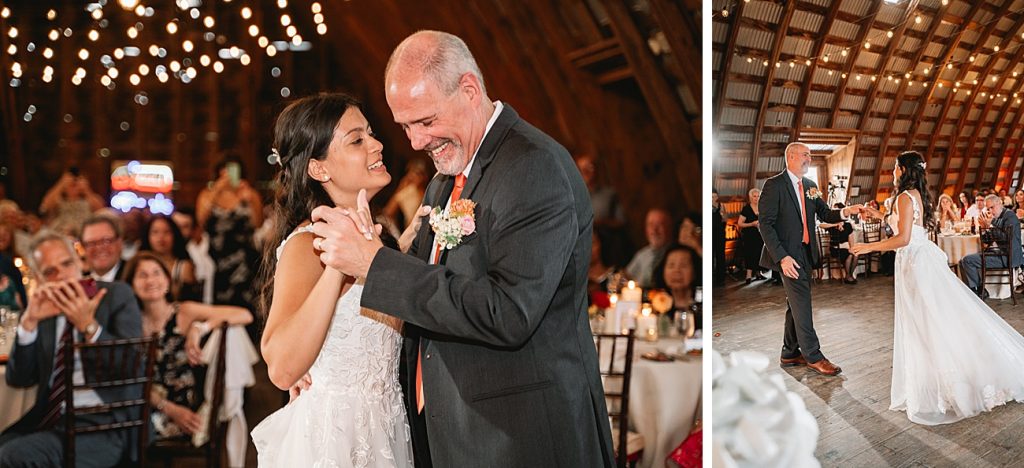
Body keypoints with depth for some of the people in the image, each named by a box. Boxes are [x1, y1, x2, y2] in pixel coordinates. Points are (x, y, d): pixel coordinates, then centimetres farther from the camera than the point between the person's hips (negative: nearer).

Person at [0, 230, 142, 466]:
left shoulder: (116, 294, 0)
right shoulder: (42, 310, 12)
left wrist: (88, 325, -18)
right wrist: (29, 321, -8)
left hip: (102, 423, -5)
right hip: (48, 420, 5)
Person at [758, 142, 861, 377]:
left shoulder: (810, 186, 12)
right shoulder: (774, 185, -11)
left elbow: (825, 214, 14)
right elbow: (765, 224, -15)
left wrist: (845, 212, -8)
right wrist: (782, 257, -21)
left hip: (806, 253, 8)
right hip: (788, 254, -8)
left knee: (797, 303, 12)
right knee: (801, 304, -6)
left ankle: (790, 353, 22)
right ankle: (813, 356, 2)